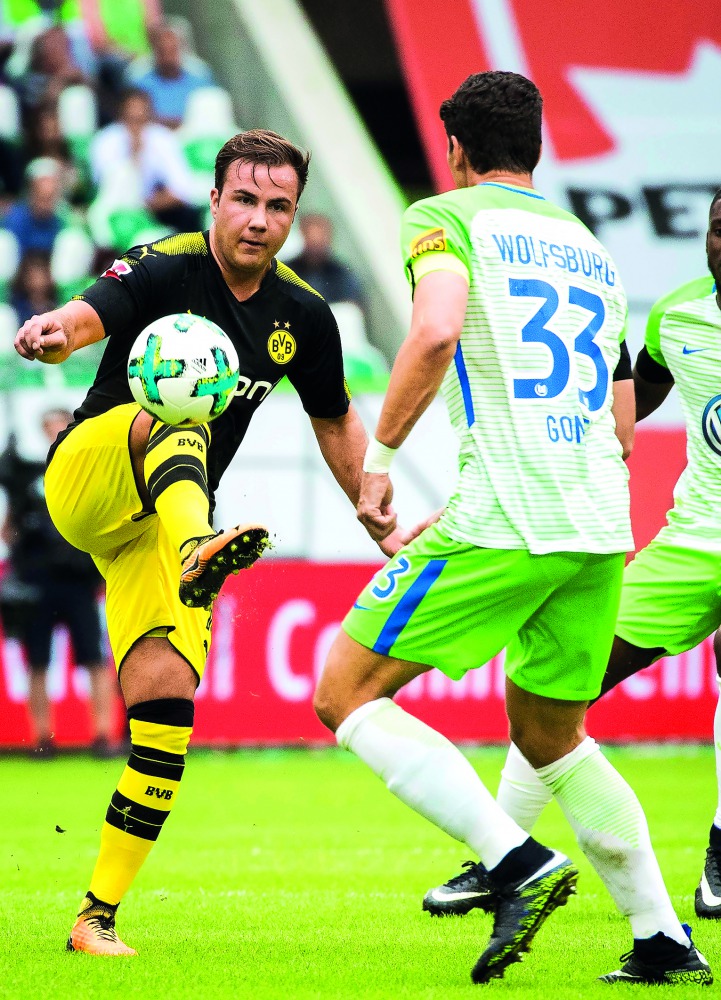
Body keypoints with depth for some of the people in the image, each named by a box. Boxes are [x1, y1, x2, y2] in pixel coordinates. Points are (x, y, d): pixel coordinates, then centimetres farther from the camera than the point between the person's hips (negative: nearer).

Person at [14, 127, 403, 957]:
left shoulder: (302, 316, 3)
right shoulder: (164, 269, -14)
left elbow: (336, 426, 20)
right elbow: (89, 315, -35)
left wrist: (381, 522, 14)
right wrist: (52, 331, -58)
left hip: (159, 522, 5)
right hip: (85, 477, -4)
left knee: (166, 700, -13)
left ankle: (99, 915, -5)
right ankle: (200, 553, -69)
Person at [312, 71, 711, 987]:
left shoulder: (444, 217, 3)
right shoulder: (591, 247, 23)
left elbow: (437, 330, -18)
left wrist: (380, 450, -6)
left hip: (502, 519, -7)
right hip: (602, 530, 7)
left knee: (345, 695, 1)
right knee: (548, 732, 23)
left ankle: (517, 863, -15)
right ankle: (663, 943, 17)